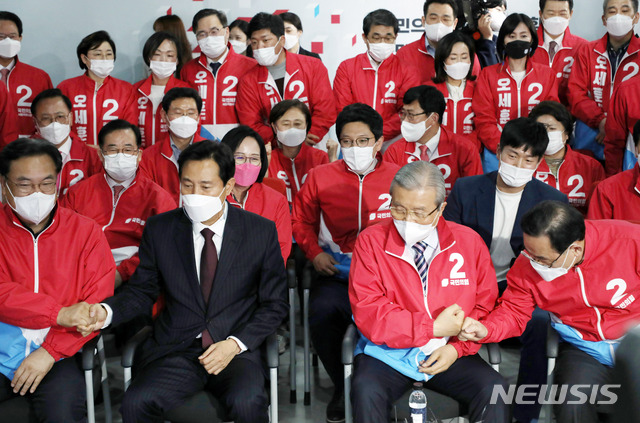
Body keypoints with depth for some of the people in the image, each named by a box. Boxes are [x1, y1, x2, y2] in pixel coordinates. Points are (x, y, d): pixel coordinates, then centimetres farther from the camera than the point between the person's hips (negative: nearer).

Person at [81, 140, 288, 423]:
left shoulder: (261, 232, 2)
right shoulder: (159, 229, 6)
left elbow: (274, 303, 6)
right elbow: (142, 290, 12)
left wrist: (235, 344, -8)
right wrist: (106, 312, -10)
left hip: (236, 350, -1)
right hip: (175, 351, 1)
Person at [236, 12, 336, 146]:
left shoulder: (313, 67, 3)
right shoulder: (248, 82, 5)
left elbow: (326, 112, -2)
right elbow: (251, 126, 1)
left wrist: (305, 138, -12)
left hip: (313, 148, -2)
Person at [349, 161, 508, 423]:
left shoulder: (469, 242, 1)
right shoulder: (371, 241, -6)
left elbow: (485, 306, 6)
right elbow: (368, 314, -13)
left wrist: (457, 348, -11)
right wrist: (434, 328, -17)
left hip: (449, 354, 2)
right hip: (389, 353, -2)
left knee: (494, 389, -23)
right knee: (366, 390, -32)